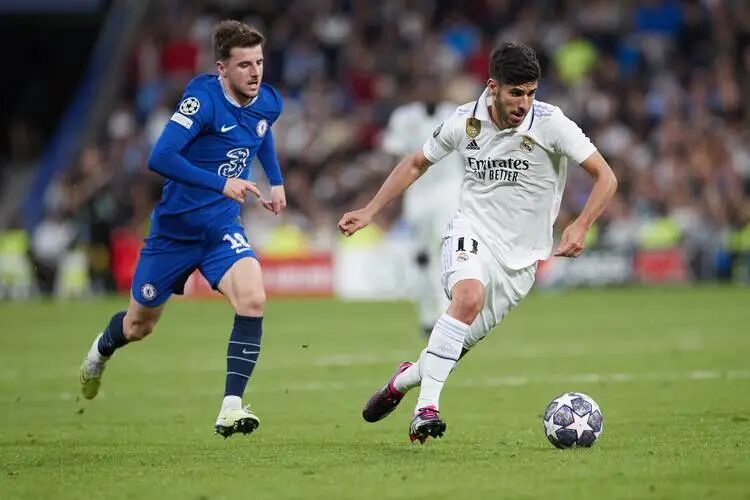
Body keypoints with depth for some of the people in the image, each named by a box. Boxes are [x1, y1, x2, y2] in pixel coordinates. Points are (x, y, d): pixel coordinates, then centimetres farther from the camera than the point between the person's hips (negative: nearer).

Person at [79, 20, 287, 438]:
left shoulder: (269, 103, -3)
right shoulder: (203, 99, -22)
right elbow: (160, 158, -29)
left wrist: (277, 181, 17)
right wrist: (221, 184, -32)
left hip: (222, 228, 4)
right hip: (175, 227, -3)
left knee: (252, 299, -25)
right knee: (139, 324, 14)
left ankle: (232, 407, -24)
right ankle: (101, 351, 51)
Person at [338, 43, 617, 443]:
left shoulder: (550, 123, -12)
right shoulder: (465, 122, -4)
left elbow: (605, 177, -11)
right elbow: (416, 164, 13)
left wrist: (580, 226, -27)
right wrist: (369, 211, 8)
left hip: (520, 256, 1)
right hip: (471, 234, -1)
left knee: (457, 346, 2)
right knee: (468, 296, -34)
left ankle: (403, 381, 34)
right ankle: (427, 407, -33)